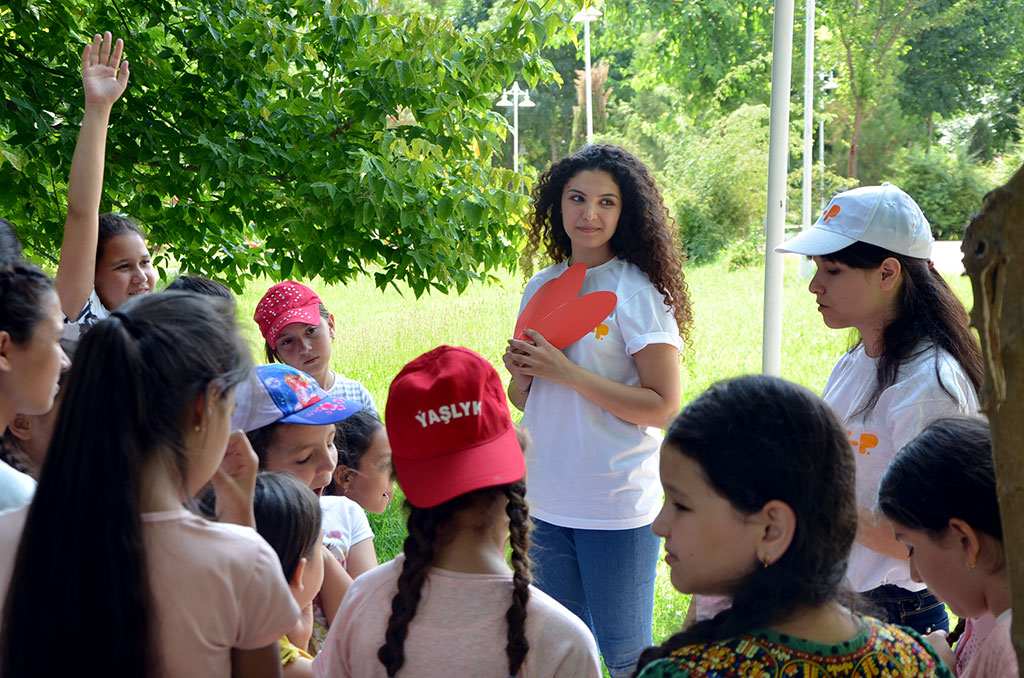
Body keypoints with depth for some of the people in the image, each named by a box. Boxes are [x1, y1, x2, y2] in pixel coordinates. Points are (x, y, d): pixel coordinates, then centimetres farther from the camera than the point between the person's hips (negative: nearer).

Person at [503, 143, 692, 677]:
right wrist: (519, 371, -7)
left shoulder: (639, 292, -10)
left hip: (619, 506, -6)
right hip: (546, 502, 6)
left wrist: (567, 373, -19)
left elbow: (663, 407, -15)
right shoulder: (541, 287, 8)